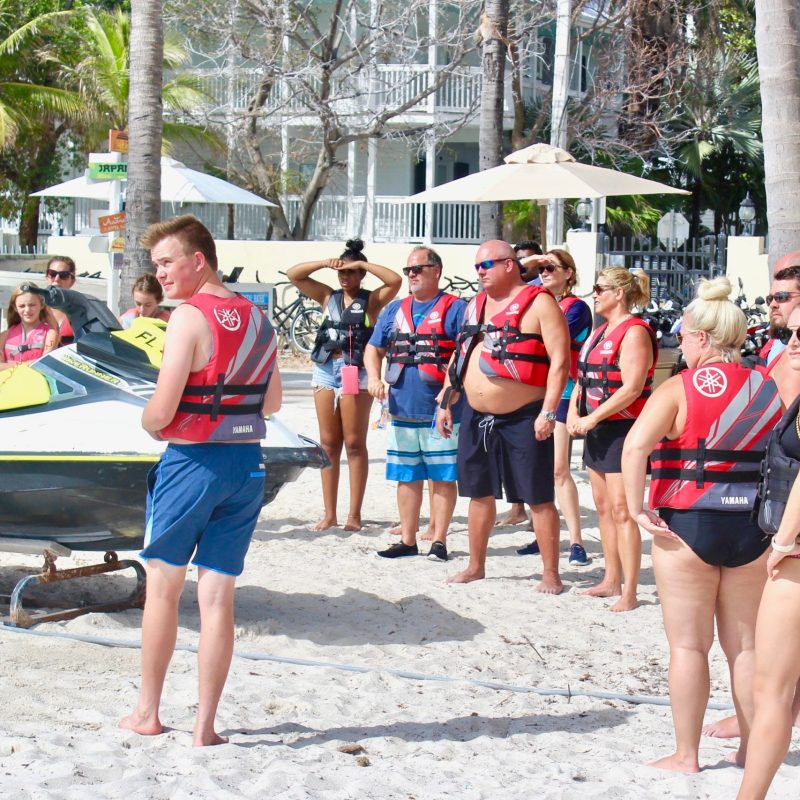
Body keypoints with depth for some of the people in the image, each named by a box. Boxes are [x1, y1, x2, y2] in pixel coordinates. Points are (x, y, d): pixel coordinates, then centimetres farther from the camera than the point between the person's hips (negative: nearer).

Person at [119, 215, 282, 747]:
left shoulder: (190, 318, -14)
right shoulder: (257, 319, 8)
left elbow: (161, 412, -17)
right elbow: (272, 403, 17)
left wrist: (148, 423, 3)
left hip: (193, 461, -5)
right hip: (248, 464, 5)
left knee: (163, 585, 11)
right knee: (217, 596, 6)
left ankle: (148, 712, 19)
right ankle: (205, 725, 6)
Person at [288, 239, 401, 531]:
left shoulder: (371, 300, 1)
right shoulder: (329, 297, 12)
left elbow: (395, 280, -16)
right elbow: (294, 275, 10)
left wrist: (362, 264, -11)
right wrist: (325, 264, -4)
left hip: (356, 373, -4)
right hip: (326, 371, 5)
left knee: (354, 444, 0)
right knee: (328, 444, 6)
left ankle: (354, 514, 3)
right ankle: (329, 514, 10)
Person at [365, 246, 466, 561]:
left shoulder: (455, 308, -3)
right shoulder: (395, 310, 15)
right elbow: (374, 348, 19)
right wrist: (373, 377, 0)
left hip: (441, 413, -6)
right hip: (402, 410, 6)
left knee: (443, 477, 0)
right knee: (406, 477, 10)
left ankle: (439, 540, 5)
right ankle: (407, 540, 18)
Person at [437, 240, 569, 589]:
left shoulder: (538, 303, -8)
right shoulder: (476, 304, 15)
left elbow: (560, 360, -14)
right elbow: (459, 355, 22)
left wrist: (548, 412, -20)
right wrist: (445, 402, 15)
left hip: (523, 418, -7)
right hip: (477, 416, 7)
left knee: (539, 497, -2)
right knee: (480, 493, 15)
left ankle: (551, 574, 4)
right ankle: (476, 566, 26)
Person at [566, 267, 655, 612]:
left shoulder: (634, 332, -13)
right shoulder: (600, 332, 16)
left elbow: (632, 388, -22)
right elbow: (582, 376, 20)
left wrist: (591, 418, -19)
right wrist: (573, 413, 2)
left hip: (624, 427, -10)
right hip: (597, 429, 10)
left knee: (621, 510, -11)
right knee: (603, 507, 13)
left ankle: (629, 593, -11)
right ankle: (611, 581, 22)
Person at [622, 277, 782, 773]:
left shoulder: (680, 389, -10)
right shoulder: (769, 388, 5)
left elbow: (636, 445, -22)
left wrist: (636, 508, -16)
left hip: (687, 527, -4)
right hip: (753, 530, 4)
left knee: (689, 646, 5)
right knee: (747, 646, 14)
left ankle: (686, 755, 9)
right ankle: (752, 750, 20)